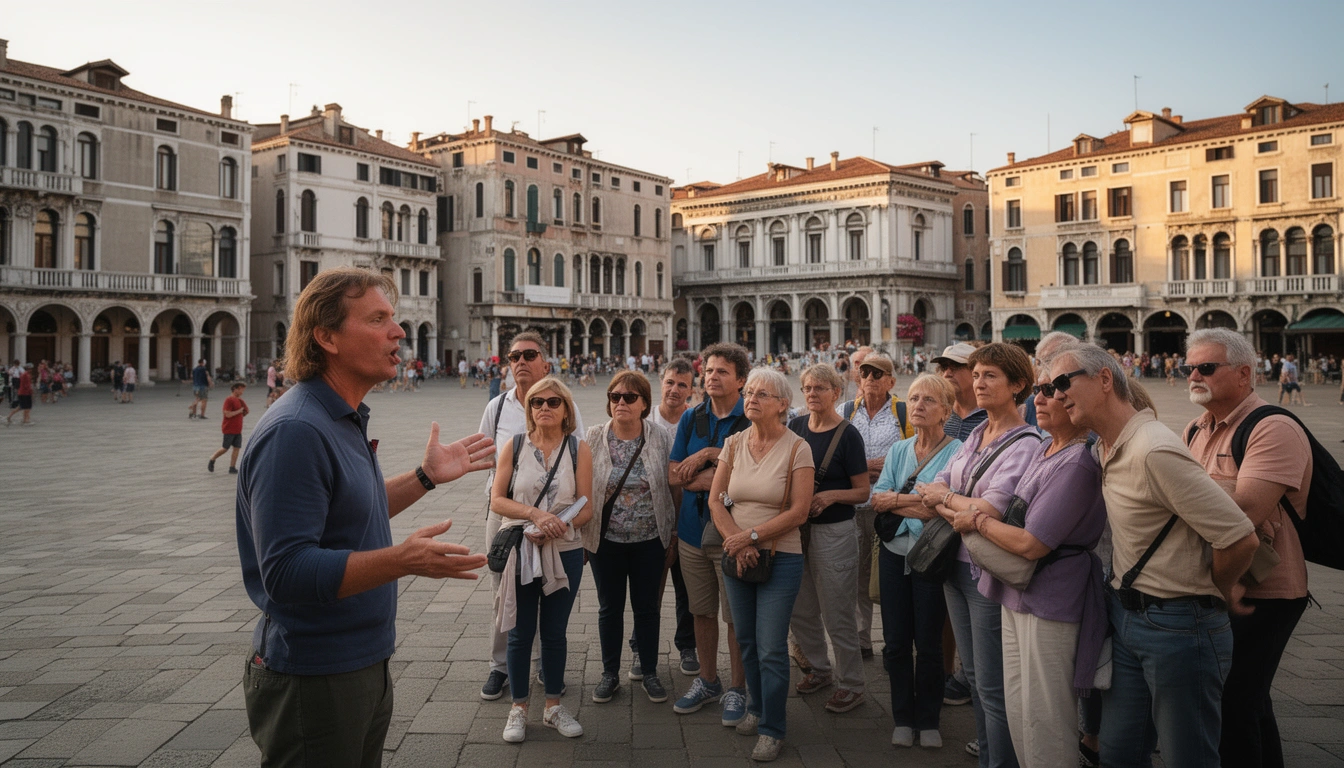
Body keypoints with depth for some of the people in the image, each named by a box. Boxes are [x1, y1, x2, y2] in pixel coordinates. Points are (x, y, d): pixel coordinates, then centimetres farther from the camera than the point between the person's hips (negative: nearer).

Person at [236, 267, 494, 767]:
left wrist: (426, 477, 12)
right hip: (313, 679, -10)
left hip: (364, 666, 10)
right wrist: (403, 560, -37)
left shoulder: (345, 420, 8)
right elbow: (287, 570, -29)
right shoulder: (295, 430, -24)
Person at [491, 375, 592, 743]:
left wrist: (553, 529, -21)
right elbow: (497, 499, -6)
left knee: (554, 632, 14)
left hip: (565, 553, 0)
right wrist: (535, 513, -20)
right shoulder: (515, 445, -3)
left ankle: (553, 705, 30)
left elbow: (586, 509, -5)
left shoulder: (579, 449, -4)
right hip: (520, 551, 0)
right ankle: (518, 708, 25)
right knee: (520, 633, 9)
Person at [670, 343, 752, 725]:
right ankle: (707, 682, 30)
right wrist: (723, 480, -13)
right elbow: (675, 474, 2)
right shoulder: (691, 418, 7)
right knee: (702, 611, 14)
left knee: (737, 616, 3)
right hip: (693, 528, 4)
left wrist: (708, 453, -20)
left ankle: (737, 689, 19)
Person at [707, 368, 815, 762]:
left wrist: (751, 536, -15)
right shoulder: (733, 444, 4)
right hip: (736, 556, 4)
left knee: (771, 649, -2)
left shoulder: (796, 448, -8)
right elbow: (715, 500, 3)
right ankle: (756, 709, 35)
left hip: (780, 558, -4)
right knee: (746, 640, 14)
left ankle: (771, 729, 14)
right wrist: (736, 542, -10)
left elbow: (799, 511, -12)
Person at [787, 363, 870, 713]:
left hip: (834, 531, -5)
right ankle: (818, 669, 34)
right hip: (795, 527, 6)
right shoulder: (796, 427, 5)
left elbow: (863, 491, -7)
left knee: (837, 615, 1)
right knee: (800, 611, 14)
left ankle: (850, 684, 18)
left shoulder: (847, 435, -9)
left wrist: (831, 495, -23)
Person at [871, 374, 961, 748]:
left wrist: (896, 499, -14)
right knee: (895, 642, 9)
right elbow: (877, 500, -4)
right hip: (894, 552, 4)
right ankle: (903, 717, 26)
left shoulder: (956, 452, -9)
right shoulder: (898, 450, 7)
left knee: (928, 643, 7)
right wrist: (918, 505, -19)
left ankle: (928, 720, 25)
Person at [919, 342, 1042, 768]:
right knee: (973, 674, 18)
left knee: (993, 686, 2)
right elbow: (935, 488, 3)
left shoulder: (1025, 445, -15)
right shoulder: (975, 435, 9)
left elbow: (989, 510, -23)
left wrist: (943, 498, -7)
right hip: (957, 564, 8)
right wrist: (960, 511, -17)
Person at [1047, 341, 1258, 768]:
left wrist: (1218, 590, -5)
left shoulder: (1154, 451, -23)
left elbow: (1241, 538, -23)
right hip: (1123, 616, 9)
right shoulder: (1107, 449, 8)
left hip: (1178, 625, -8)